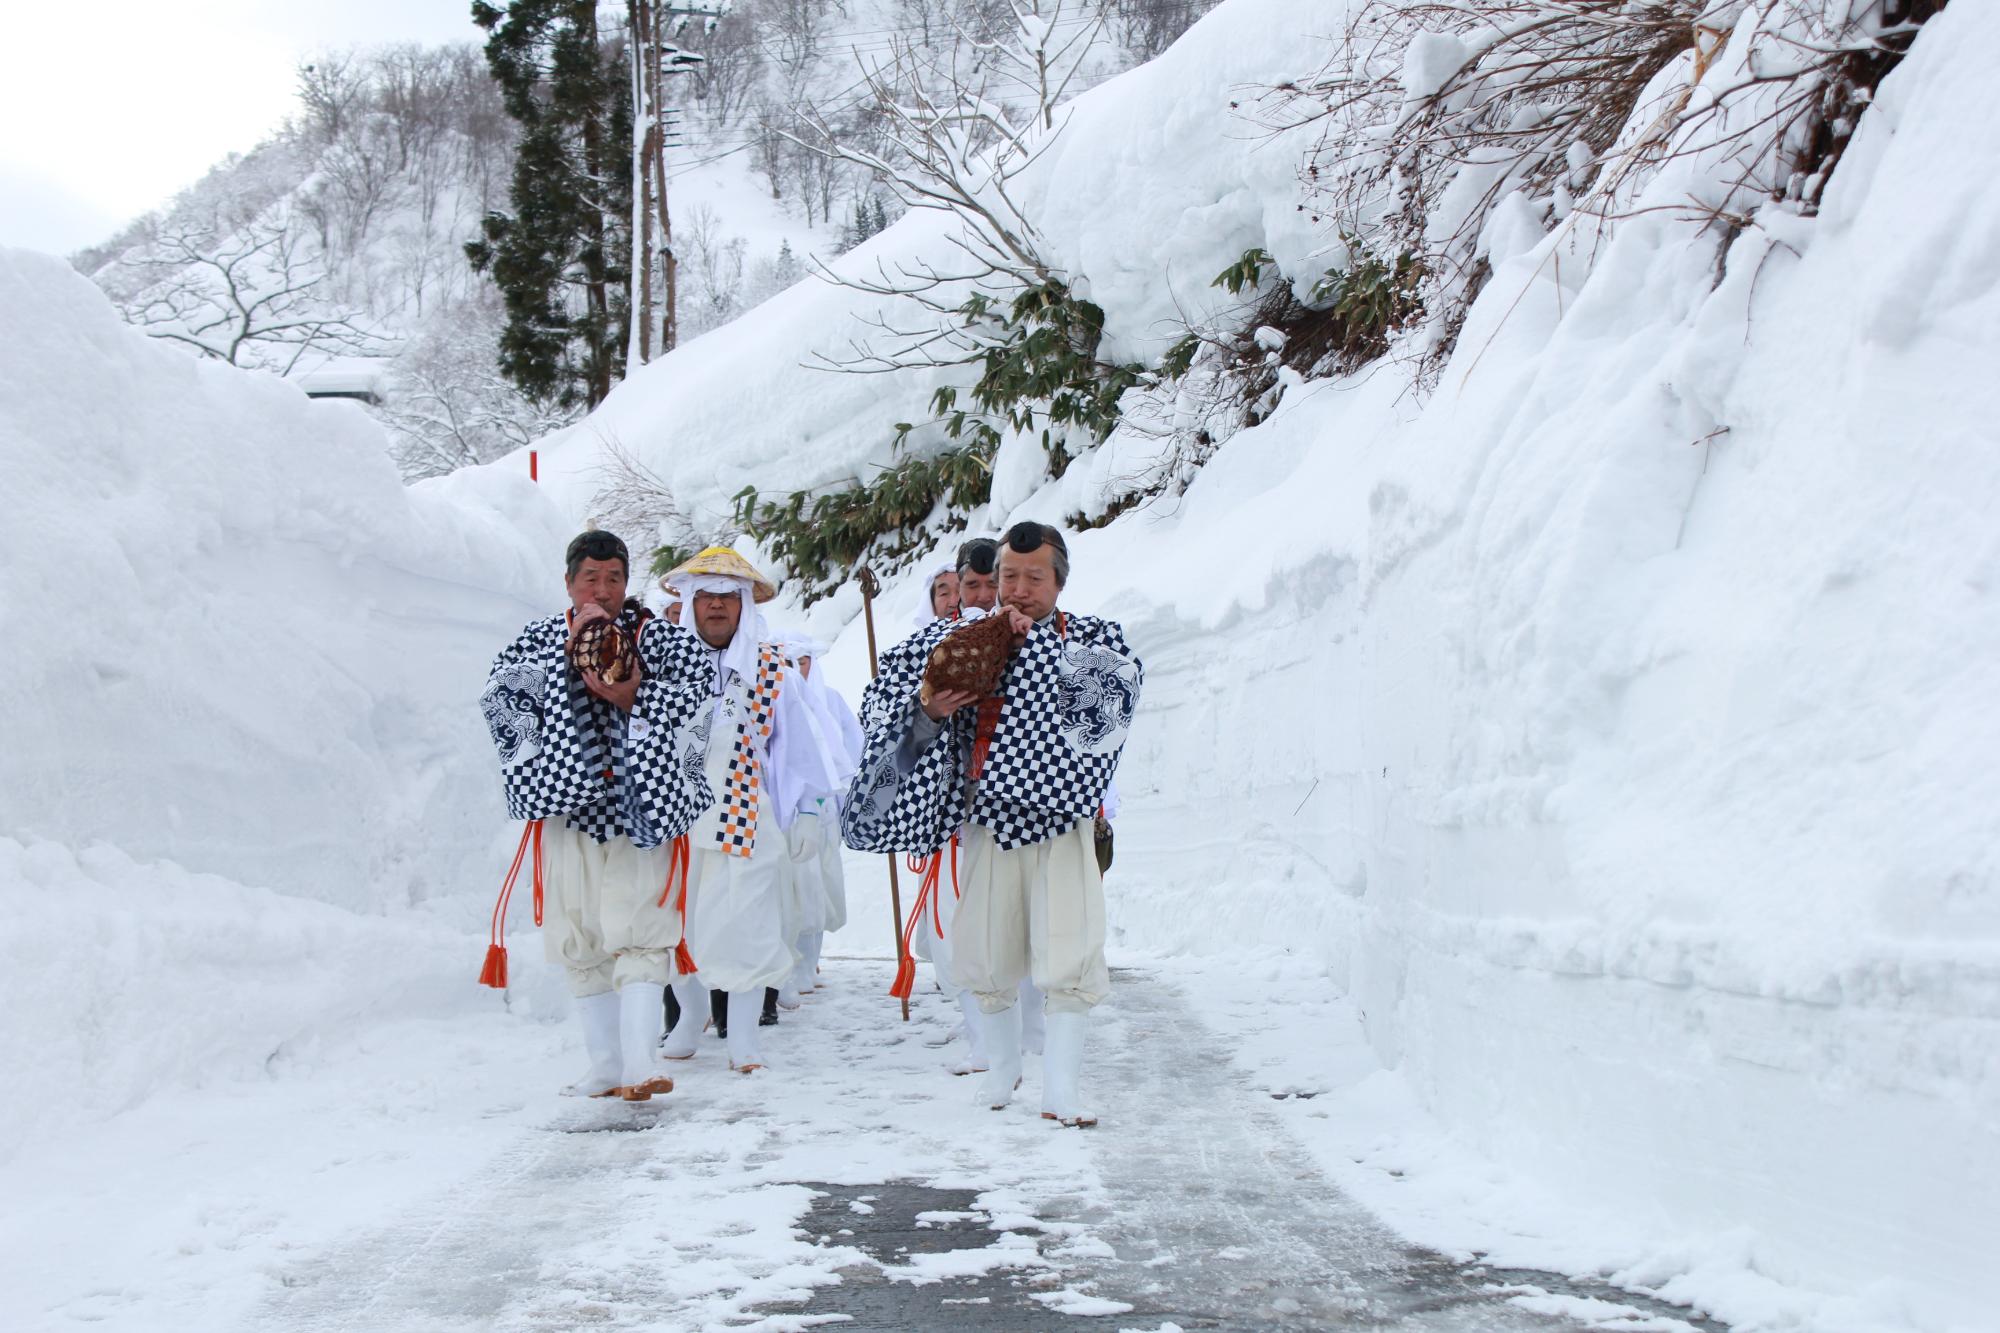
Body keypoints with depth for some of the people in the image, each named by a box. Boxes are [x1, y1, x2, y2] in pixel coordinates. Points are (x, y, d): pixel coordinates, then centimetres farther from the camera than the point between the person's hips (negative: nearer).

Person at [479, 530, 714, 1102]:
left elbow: (691, 693, -6)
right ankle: (605, 1062, 13)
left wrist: (632, 697, -21)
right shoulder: (541, 638, 11)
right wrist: (567, 650, -13)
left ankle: (638, 1060, -16)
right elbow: (498, 693, -5)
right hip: (567, 804, 3)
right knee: (577, 938, 5)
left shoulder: (661, 637, 6)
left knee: (640, 933, -12)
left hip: (639, 807, -3)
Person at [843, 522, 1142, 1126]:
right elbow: (889, 705, 7)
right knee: (986, 953, 8)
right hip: (987, 820, 2)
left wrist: (1038, 639, -20)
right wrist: (927, 709, -15)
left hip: (1060, 823, -2)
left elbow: (1116, 688, -21)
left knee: (1071, 952, -9)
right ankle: (1002, 1067, 29)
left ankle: (1060, 1087, -2)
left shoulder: (1092, 638, 2)